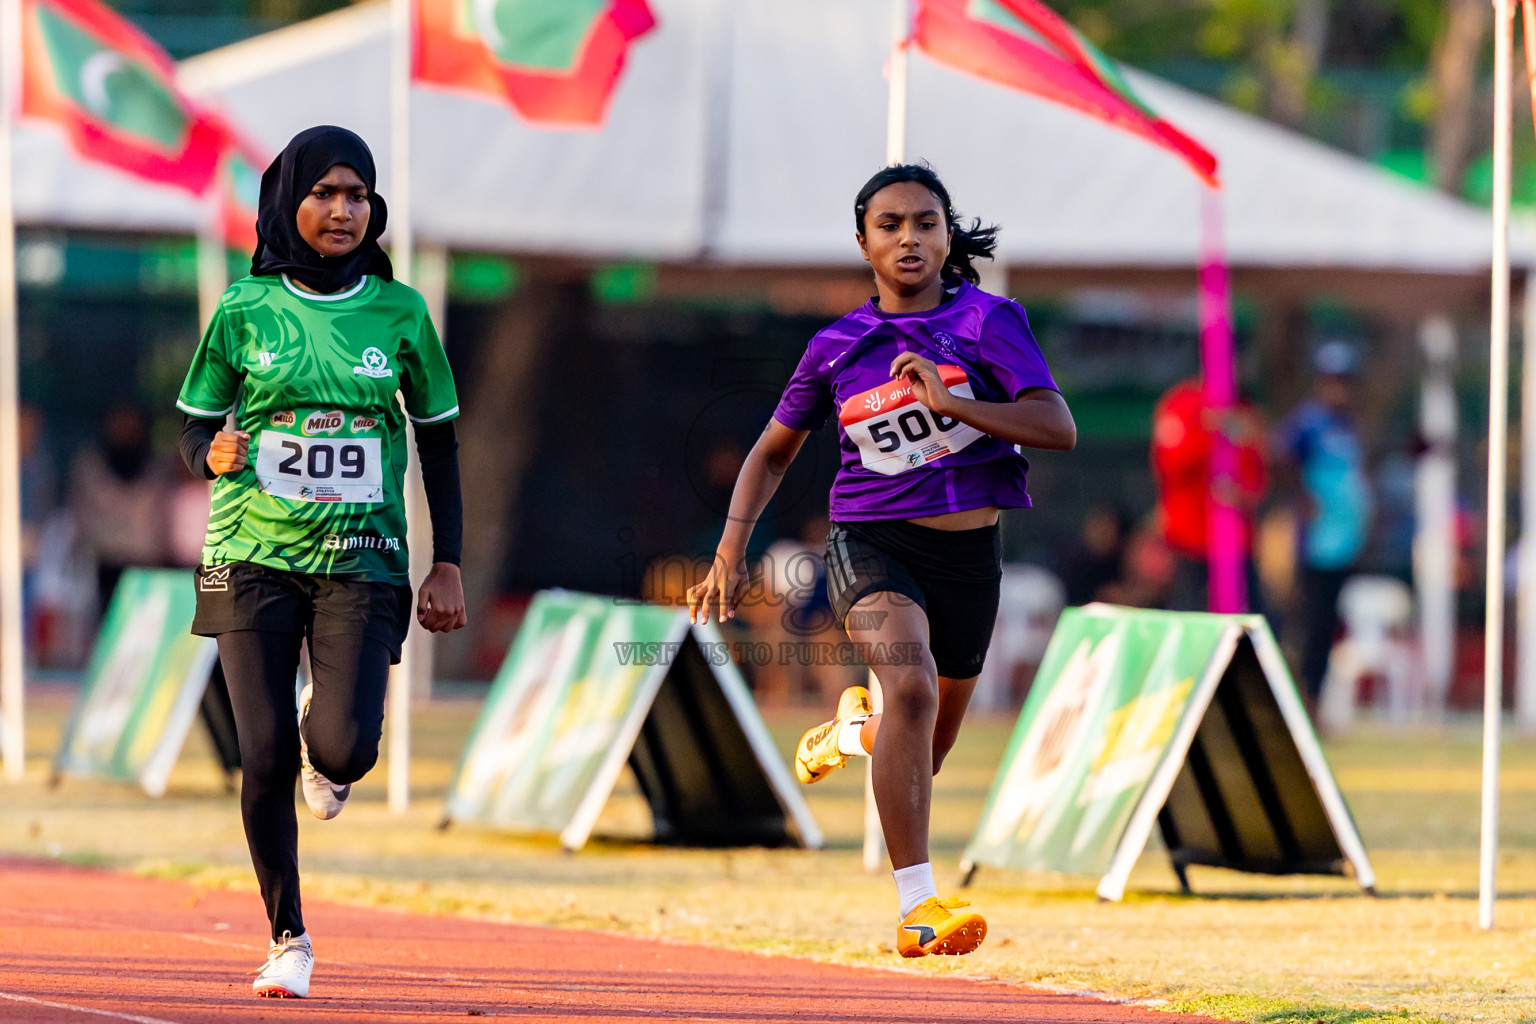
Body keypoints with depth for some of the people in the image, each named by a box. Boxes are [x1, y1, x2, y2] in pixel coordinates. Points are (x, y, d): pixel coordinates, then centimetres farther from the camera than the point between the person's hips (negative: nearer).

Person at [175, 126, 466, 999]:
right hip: (254, 557, 0)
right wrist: (215, 454, -15)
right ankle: (288, 937, 13)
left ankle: (325, 738, 22)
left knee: (348, 751, -17)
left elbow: (439, 438, 11)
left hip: (362, 559, 0)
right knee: (266, 757, -5)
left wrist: (449, 565, 7)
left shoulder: (399, 312, 3)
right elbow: (196, 432, 9)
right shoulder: (245, 310, 1)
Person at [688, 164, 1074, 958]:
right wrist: (731, 548, 3)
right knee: (911, 686, -31)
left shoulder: (989, 321, -4)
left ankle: (858, 724, 56)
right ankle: (916, 909, -37)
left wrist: (948, 401, -25)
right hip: (870, 542, -2)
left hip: (968, 555, 2)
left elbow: (1058, 428, -15)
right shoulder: (837, 347, 3)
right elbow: (773, 451, 16)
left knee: (925, 751, 16)